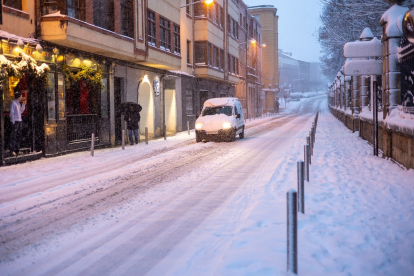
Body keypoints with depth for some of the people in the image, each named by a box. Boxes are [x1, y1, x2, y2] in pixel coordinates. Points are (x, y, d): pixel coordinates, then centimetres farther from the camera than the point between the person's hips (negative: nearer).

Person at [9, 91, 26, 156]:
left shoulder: (18, 103, 17)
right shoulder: (13, 103, -8)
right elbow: (11, 112, -11)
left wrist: (23, 105, 13)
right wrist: (13, 121, -15)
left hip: (19, 121, 9)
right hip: (15, 121, -9)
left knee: (19, 136, 10)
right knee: (13, 136, -8)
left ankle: (17, 150, 16)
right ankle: (12, 150, -7)